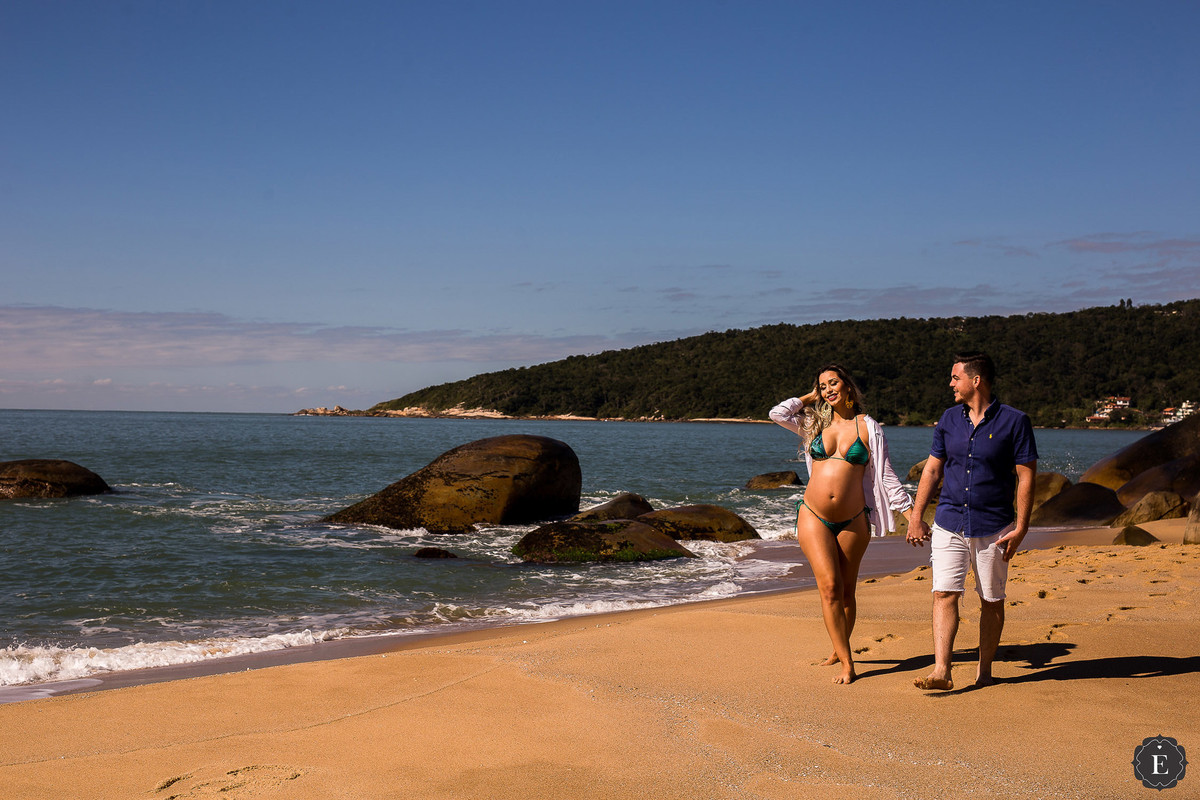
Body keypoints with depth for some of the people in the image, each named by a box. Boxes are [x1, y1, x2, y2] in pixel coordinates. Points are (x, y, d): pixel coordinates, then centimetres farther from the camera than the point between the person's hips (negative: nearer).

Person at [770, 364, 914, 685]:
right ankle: (846, 663, -5)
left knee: (846, 591, 8)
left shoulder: (868, 427, 4)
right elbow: (777, 413, -3)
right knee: (829, 587, -9)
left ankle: (840, 648, 28)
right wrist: (810, 398, 8)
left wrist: (911, 513, 0)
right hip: (814, 517, 0)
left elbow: (886, 475, 4)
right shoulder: (814, 423, 9)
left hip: (853, 521, 0)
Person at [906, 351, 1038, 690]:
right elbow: (932, 469, 13)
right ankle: (941, 671, -12)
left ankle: (984, 671, 19)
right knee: (944, 594, -9)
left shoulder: (1014, 421, -5)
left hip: (993, 528, -3)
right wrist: (916, 517, 8)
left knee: (992, 601, 6)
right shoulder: (949, 419, 8)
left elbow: (1025, 477, -5)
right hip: (949, 522, 3)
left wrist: (1021, 527, -11)